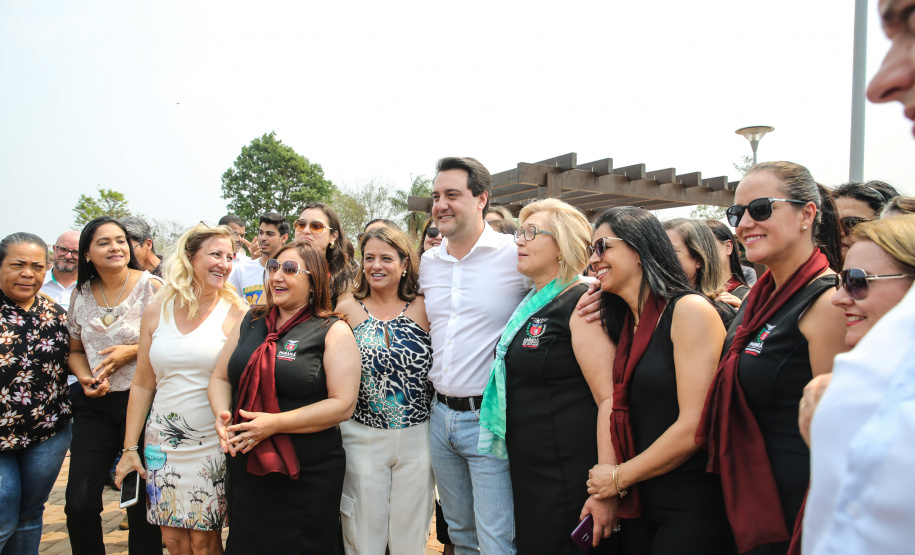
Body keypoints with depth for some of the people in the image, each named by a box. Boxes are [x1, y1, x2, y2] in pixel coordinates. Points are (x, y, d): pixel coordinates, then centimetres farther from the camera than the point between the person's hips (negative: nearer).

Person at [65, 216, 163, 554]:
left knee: (141, 501, 3)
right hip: (94, 405, 4)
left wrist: (133, 351, -16)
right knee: (79, 501, 3)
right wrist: (85, 378, -3)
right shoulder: (81, 294, 7)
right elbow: (76, 350, 17)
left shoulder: (150, 286, -7)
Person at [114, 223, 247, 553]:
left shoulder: (236, 313, -4)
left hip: (212, 443, -3)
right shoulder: (157, 312, 5)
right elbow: (142, 384, 9)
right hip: (163, 442, 3)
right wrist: (129, 448, 8)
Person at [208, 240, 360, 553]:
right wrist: (222, 415, -8)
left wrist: (275, 423, -21)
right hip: (244, 468, 5)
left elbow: (343, 405, -15)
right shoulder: (250, 322, 9)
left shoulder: (333, 332, -8)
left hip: (306, 477, -5)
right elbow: (220, 378, 13)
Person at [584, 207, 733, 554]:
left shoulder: (690, 310, -13)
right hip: (639, 503, 7)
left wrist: (618, 477, -9)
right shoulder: (623, 324, 9)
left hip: (693, 507, -6)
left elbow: (694, 427, -19)